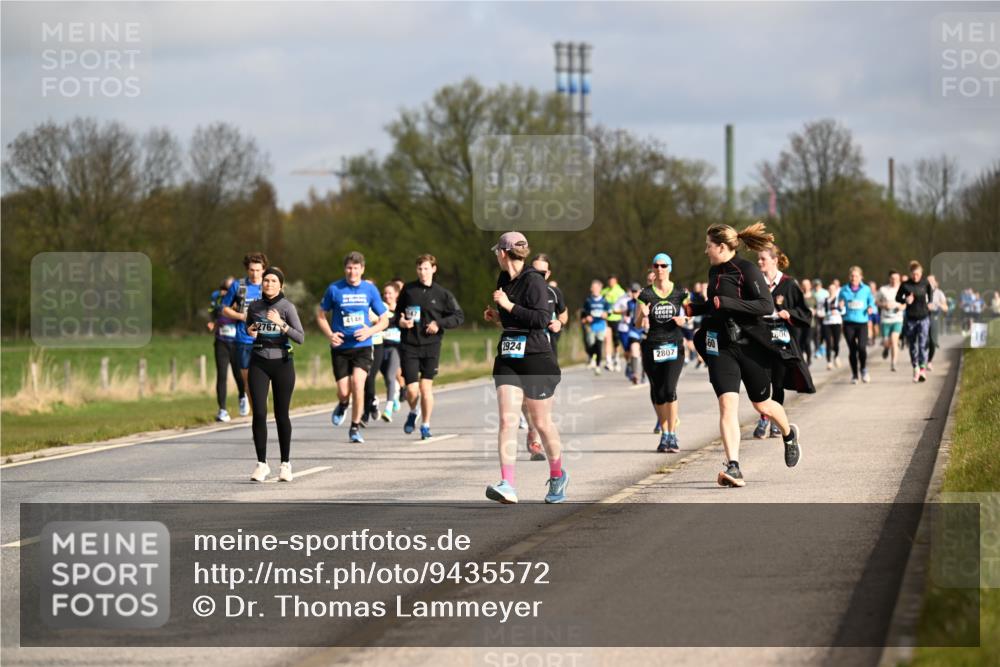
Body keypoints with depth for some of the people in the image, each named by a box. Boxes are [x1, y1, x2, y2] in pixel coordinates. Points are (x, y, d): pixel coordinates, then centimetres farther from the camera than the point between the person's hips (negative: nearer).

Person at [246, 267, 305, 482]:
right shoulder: (254, 307, 5)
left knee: (282, 414, 4)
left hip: (282, 363, -2)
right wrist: (250, 331, 0)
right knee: (259, 413, -9)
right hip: (259, 363, 2)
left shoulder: (287, 307, -7)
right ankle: (261, 464, -5)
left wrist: (281, 323, -27)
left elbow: (300, 338, -14)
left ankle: (285, 463, 16)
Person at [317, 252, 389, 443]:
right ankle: (343, 405, 37)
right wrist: (329, 334, -9)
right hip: (340, 347, 0)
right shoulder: (334, 289, -2)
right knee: (343, 391, -3)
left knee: (357, 382, -21)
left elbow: (384, 320, 8)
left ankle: (355, 427, -6)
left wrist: (370, 331, -11)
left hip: (363, 347, 0)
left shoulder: (370, 289, 1)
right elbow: (321, 315, 9)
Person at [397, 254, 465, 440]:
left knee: (426, 386, -2)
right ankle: (413, 413, 27)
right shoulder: (408, 290, 4)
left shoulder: (442, 294, -1)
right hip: (409, 346, 1)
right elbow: (398, 312, 17)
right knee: (412, 390, -5)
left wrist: (439, 324, -12)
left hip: (431, 346, -1)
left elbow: (459, 316, 1)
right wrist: (401, 322, -5)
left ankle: (425, 426, 14)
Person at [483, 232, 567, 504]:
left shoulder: (534, 280, -13)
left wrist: (508, 306, -20)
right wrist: (497, 316, 11)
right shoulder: (504, 279, 12)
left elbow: (542, 319, -23)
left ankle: (557, 475, 30)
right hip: (507, 358, 6)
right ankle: (507, 485, -18)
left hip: (537, 360, -6)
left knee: (542, 423, 7)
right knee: (507, 420, -9)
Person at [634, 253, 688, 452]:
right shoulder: (645, 294, 3)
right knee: (657, 392, 4)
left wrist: (683, 320, -10)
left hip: (674, 346, -1)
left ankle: (672, 435, -7)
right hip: (652, 347, 2)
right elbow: (638, 324, 2)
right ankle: (664, 434, 17)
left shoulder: (680, 292, 3)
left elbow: (690, 314, 12)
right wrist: (643, 315, -20)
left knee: (669, 389, -14)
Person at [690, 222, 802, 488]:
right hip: (721, 346, 5)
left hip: (750, 346, -5)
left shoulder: (747, 270, -13)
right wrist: (695, 309, 14)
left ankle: (789, 435, 45)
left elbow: (767, 306, -22)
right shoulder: (714, 272, 11)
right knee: (727, 403, -14)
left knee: (762, 405, 12)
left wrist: (726, 303, -25)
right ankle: (733, 468, -22)